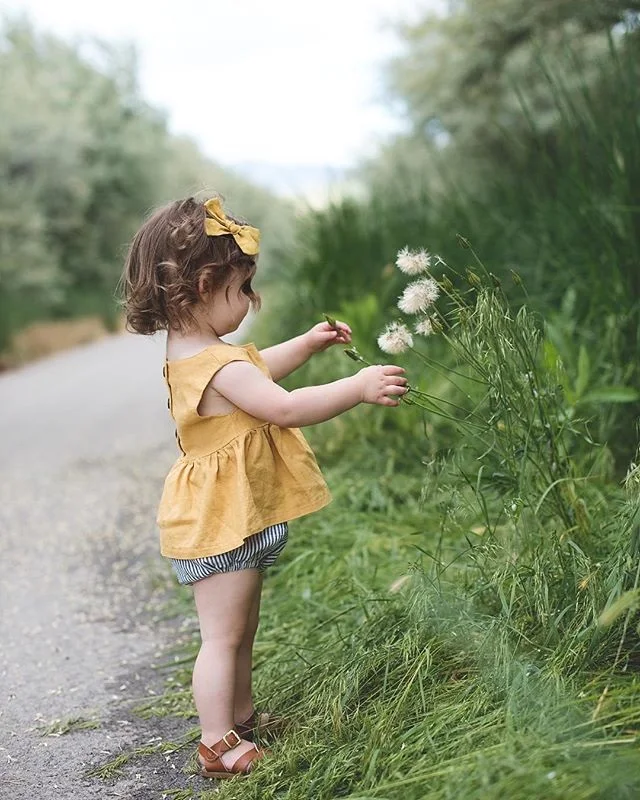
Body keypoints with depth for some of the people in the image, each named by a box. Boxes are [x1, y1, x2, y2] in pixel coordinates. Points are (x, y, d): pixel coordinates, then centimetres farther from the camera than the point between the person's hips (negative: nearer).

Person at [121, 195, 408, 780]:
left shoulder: (192, 351, 7)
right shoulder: (217, 365, -27)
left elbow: (259, 371, 25)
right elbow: (286, 407, -33)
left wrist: (307, 343, 24)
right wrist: (359, 387, -28)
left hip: (234, 518, 11)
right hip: (221, 526, -11)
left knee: (241, 630, 23)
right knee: (223, 636, 0)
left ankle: (242, 716, 39)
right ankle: (219, 746, 12)